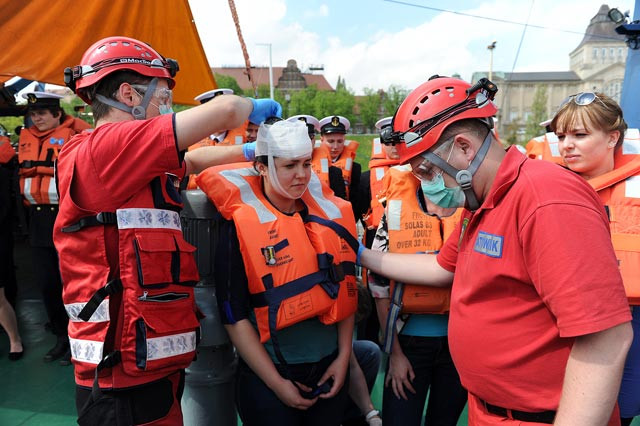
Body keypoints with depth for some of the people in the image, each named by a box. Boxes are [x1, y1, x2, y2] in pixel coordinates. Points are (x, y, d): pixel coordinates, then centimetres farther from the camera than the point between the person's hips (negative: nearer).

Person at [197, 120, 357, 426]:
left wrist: (343, 356, 3)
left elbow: (344, 289, 6)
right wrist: (276, 383, -11)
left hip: (330, 370, 4)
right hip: (267, 376, -4)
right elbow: (234, 315, -12)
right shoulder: (240, 225, -13)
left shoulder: (330, 215, -1)